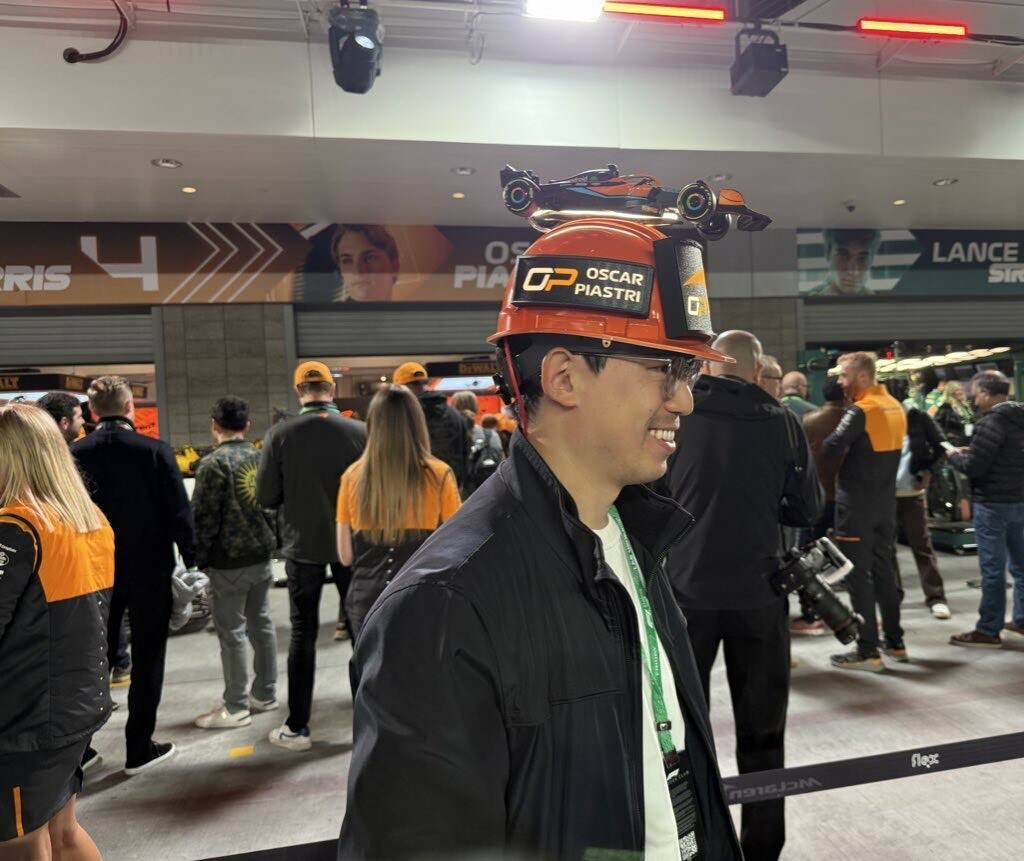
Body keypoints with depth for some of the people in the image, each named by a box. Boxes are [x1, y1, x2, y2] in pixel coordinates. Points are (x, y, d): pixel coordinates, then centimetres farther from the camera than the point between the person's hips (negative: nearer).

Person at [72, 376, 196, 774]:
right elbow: (180, 513, -13)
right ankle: (139, 748, 16)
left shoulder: (74, 454, -5)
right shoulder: (155, 451, -12)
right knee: (147, 659, 9)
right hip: (150, 571, -3)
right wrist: (191, 561, -2)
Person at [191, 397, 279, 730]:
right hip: (261, 554, 7)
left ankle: (236, 707, 9)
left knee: (232, 632, 1)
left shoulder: (213, 464, -13)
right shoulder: (261, 458, 6)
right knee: (261, 624, 14)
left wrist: (200, 559, -3)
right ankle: (265, 694, 25)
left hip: (229, 562, -6)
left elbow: (203, 518, -13)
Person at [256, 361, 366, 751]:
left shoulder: (280, 435, -12)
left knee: (303, 633, 12)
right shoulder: (360, 431, -11)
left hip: (303, 545, 0)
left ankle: (297, 727, 18)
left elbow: (265, 497, -9)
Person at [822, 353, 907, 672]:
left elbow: (829, 450, -23)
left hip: (857, 502, -8)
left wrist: (843, 451, -2)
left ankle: (867, 651, 3)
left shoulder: (861, 411, -16)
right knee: (883, 569, 17)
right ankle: (895, 642, 26)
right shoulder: (895, 407, 9)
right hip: (886, 500, 8)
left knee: (858, 574, -1)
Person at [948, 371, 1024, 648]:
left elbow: (973, 467, -19)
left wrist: (954, 455, 0)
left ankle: (988, 630, 4)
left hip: (993, 504, -9)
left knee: (992, 569, -3)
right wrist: (970, 452, 11)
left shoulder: (992, 422, -17)